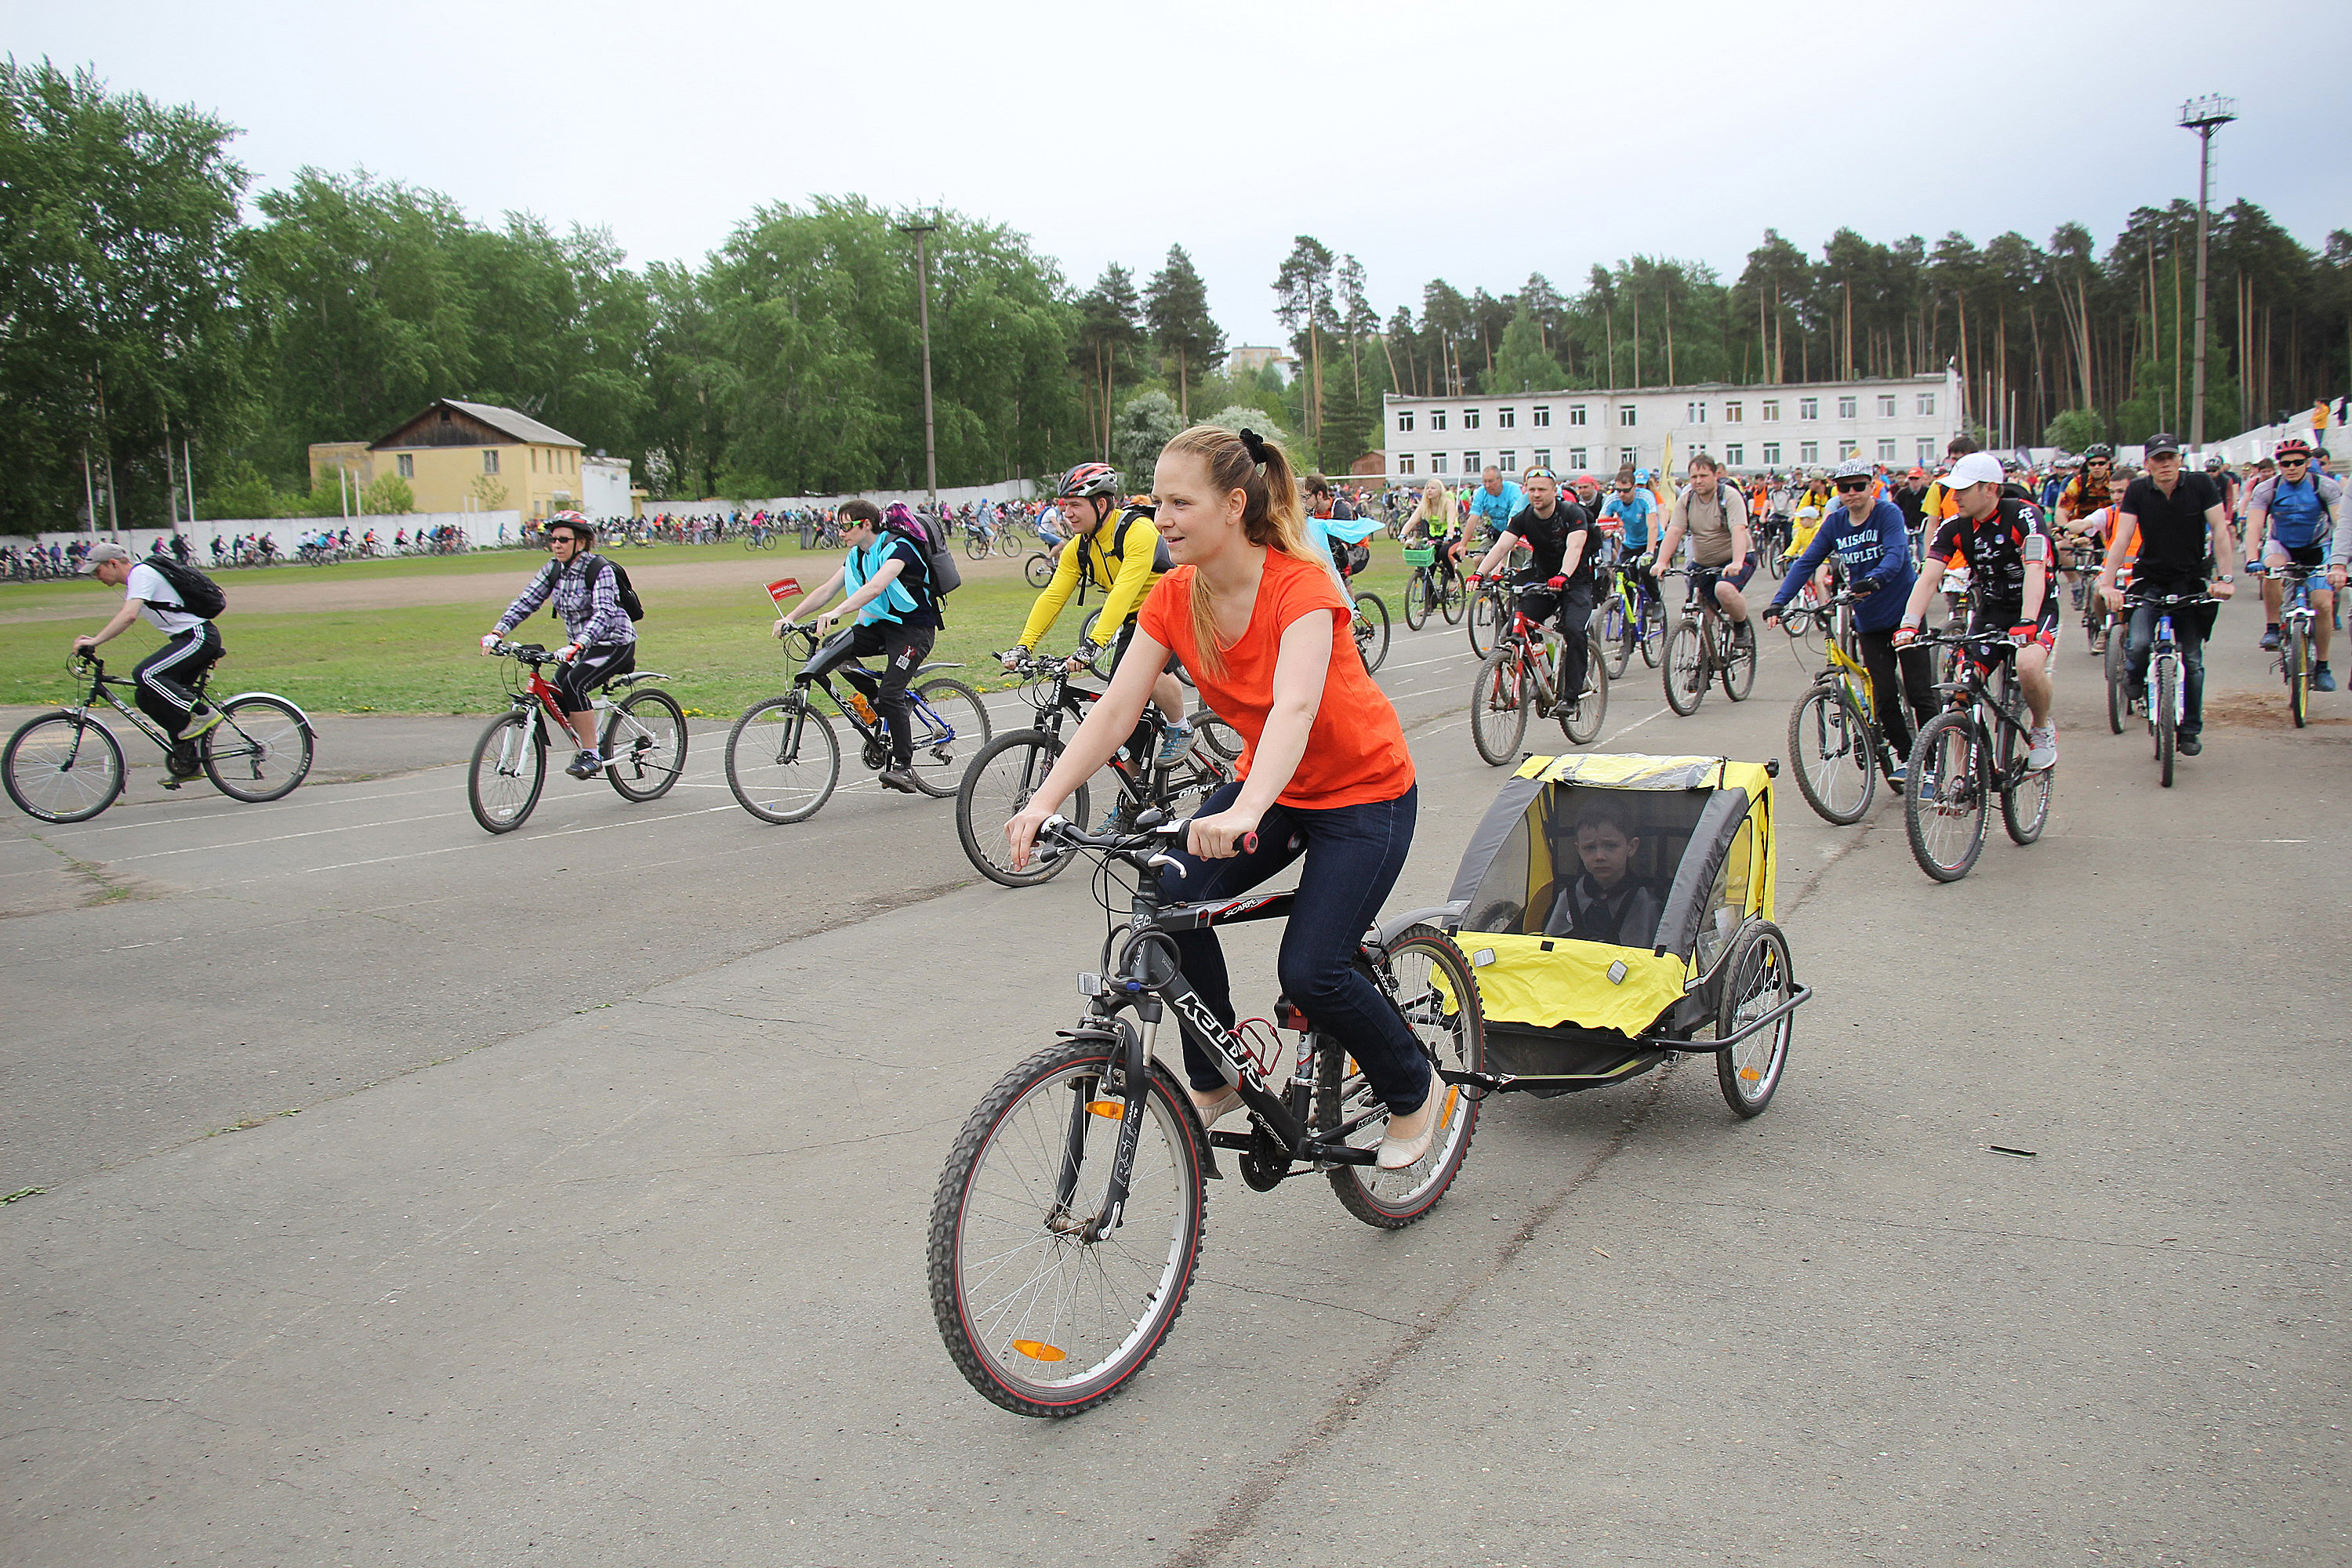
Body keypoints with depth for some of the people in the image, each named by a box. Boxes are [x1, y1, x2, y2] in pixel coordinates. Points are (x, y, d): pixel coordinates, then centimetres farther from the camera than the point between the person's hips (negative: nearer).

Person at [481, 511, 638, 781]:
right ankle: (588, 745, 15)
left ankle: (591, 756, -19)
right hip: (581, 645, 7)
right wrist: (497, 632, -18)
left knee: (573, 683, -27)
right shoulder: (554, 569, 0)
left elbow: (603, 614, -33)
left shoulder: (601, 569, -20)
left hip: (616, 644, -7)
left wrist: (577, 646, -47)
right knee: (556, 696, -8)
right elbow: (526, 601, -4)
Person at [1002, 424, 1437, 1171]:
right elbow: (1116, 709, -14)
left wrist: (1245, 813, -59)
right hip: (1269, 785, 6)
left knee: (1311, 970, -18)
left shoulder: (1300, 585, -27)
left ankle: (1414, 1091, 13)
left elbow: (1295, 705, -42)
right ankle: (1215, 1081, 4)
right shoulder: (1174, 597, -8)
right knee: (1175, 901, -18)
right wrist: (1044, 801, -28)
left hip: (1364, 793, -6)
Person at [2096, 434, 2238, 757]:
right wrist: (2107, 583, -27)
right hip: (2149, 581, 0)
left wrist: (2225, 577, -22)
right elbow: (2122, 539, -15)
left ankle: (2190, 730, 15)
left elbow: (2220, 532, -11)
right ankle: (2135, 680, 12)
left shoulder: (2200, 485, -8)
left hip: (2191, 581, 0)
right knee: (2138, 644, -22)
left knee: (2192, 658, 2)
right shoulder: (2138, 491, -7)